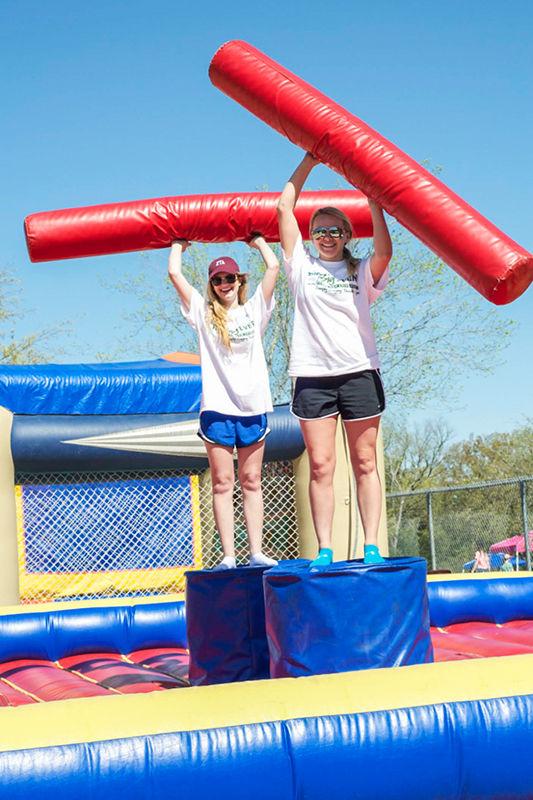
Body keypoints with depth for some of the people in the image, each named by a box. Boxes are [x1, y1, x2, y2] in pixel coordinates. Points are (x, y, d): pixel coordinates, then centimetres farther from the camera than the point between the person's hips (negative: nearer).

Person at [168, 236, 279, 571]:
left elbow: (273, 266, 4)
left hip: (253, 406, 1)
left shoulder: (254, 309, 10)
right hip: (217, 408, -1)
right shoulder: (204, 313, 7)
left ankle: (257, 552, 4)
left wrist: (257, 240, 18)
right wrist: (179, 244, 18)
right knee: (222, 483, -2)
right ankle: (228, 556, -3)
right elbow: (175, 273, 3)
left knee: (251, 481, 5)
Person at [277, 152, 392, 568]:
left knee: (365, 463, 1)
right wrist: (309, 162, 8)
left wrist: (373, 203, -12)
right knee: (321, 466, -2)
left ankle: (372, 547, 2)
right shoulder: (302, 265, 12)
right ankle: (324, 551, -1)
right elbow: (284, 209, 7)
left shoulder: (362, 271, 10)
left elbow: (385, 252, -13)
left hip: (359, 373, 0)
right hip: (313, 376, 0)